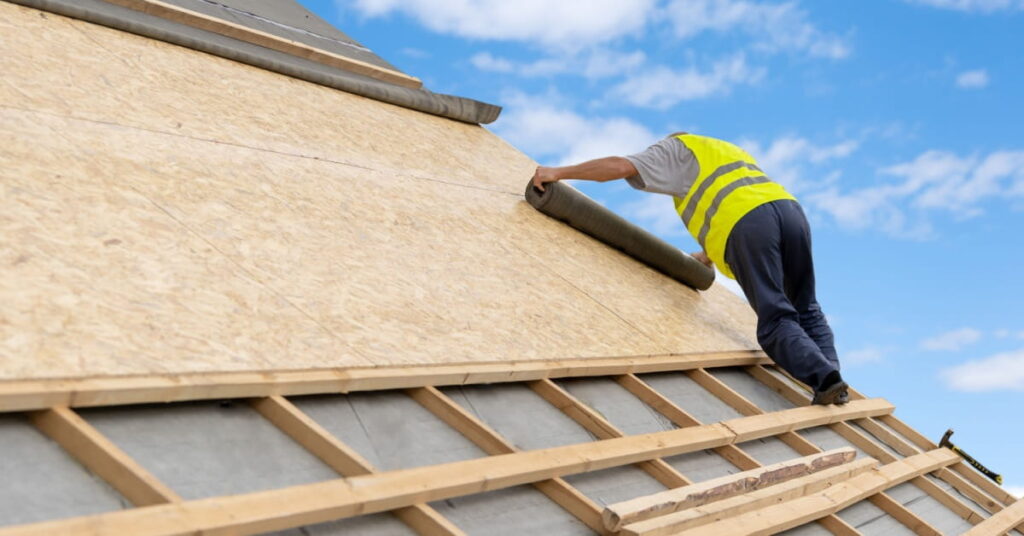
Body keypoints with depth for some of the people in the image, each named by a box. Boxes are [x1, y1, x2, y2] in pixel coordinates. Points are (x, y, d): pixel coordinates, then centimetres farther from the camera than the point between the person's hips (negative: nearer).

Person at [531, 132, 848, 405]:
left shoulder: (677, 147, 23)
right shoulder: (733, 152, 43)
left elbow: (622, 166, 8)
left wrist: (559, 172, 16)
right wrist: (707, 256, 56)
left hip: (747, 221, -6)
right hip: (789, 209, 7)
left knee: (775, 321, -6)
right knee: (806, 311, 15)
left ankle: (826, 379, -20)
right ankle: (830, 373, -1)